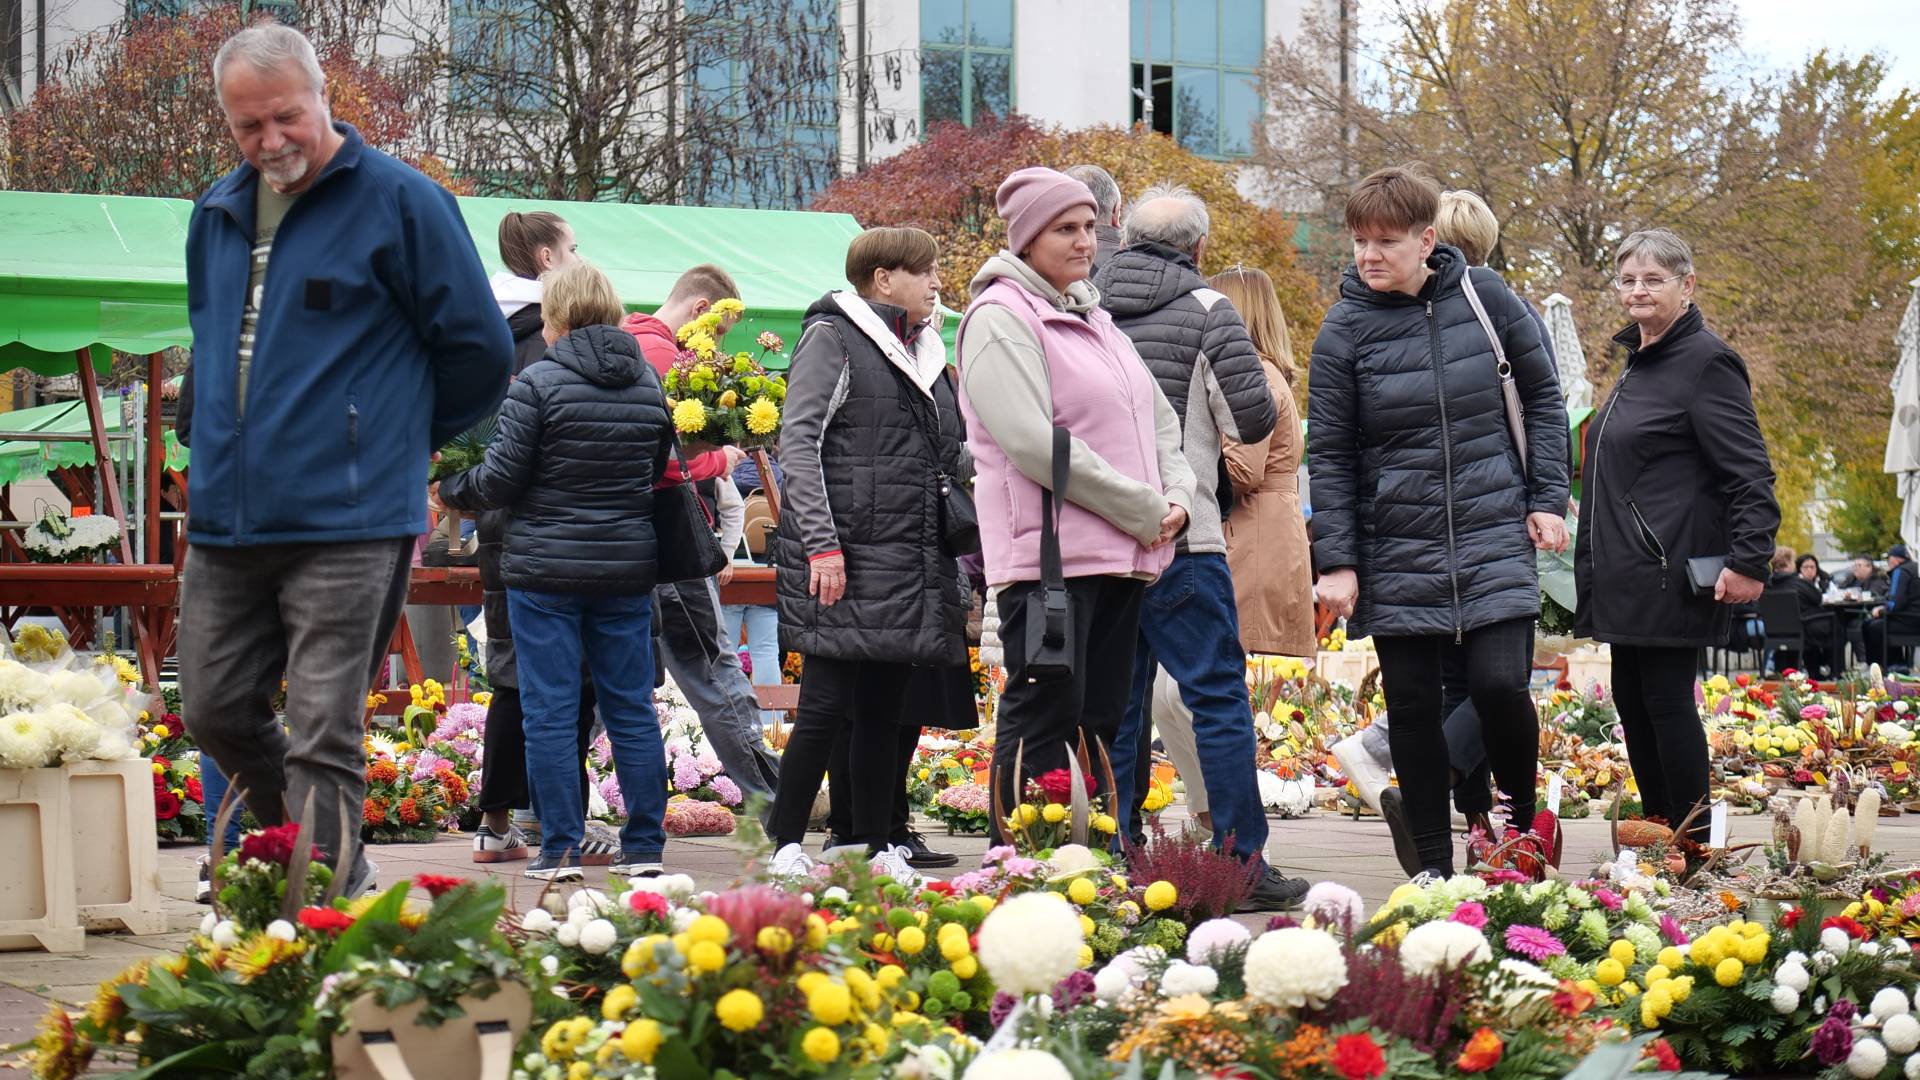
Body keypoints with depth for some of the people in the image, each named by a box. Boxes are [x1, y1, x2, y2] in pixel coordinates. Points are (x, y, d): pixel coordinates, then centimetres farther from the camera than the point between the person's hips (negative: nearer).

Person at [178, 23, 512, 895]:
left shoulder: (399, 201, -5)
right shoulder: (217, 214, 14)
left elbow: (480, 351, -1)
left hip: (345, 523, -7)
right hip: (224, 523, 7)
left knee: (323, 736, -7)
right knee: (215, 710, 13)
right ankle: (327, 867, 32)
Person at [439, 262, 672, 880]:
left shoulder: (539, 383, -11)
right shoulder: (649, 384, 5)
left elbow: (500, 480, -9)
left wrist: (451, 491, 10)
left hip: (546, 568, -5)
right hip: (627, 569, 5)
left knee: (550, 711, 1)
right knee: (632, 708, 9)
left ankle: (560, 849, 1)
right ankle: (644, 846, 11)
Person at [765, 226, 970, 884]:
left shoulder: (924, 351, 19)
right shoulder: (832, 337, -4)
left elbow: (952, 454, 24)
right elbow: (798, 442, -11)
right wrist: (821, 542, -19)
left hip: (908, 558, 7)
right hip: (843, 556, -7)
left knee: (885, 707, 10)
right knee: (828, 704, -8)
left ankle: (876, 846, 15)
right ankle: (786, 847, 0)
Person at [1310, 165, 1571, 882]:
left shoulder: (1484, 296, -2)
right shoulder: (1345, 329, -3)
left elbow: (1543, 395, 9)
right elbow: (1329, 454, 0)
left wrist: (1547, 499, 2)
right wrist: (1336, 560, -6)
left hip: (1494, 535, 0)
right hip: (1396, 548, 1)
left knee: (1500, 683, -13)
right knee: (1412, 706, 3)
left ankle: (1523, 818, 15)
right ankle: (1433, 865, 15)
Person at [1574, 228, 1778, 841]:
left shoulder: (1705, 363, -11)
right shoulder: (1639, 364, 16)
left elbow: (1750, 473, -16)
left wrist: (1749, 560, -24)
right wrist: (1596, 570, 20)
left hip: (1672, 572, -9)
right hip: (1628, 575, 10)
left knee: (1665, 699, -7)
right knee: (1631, 698, 12)